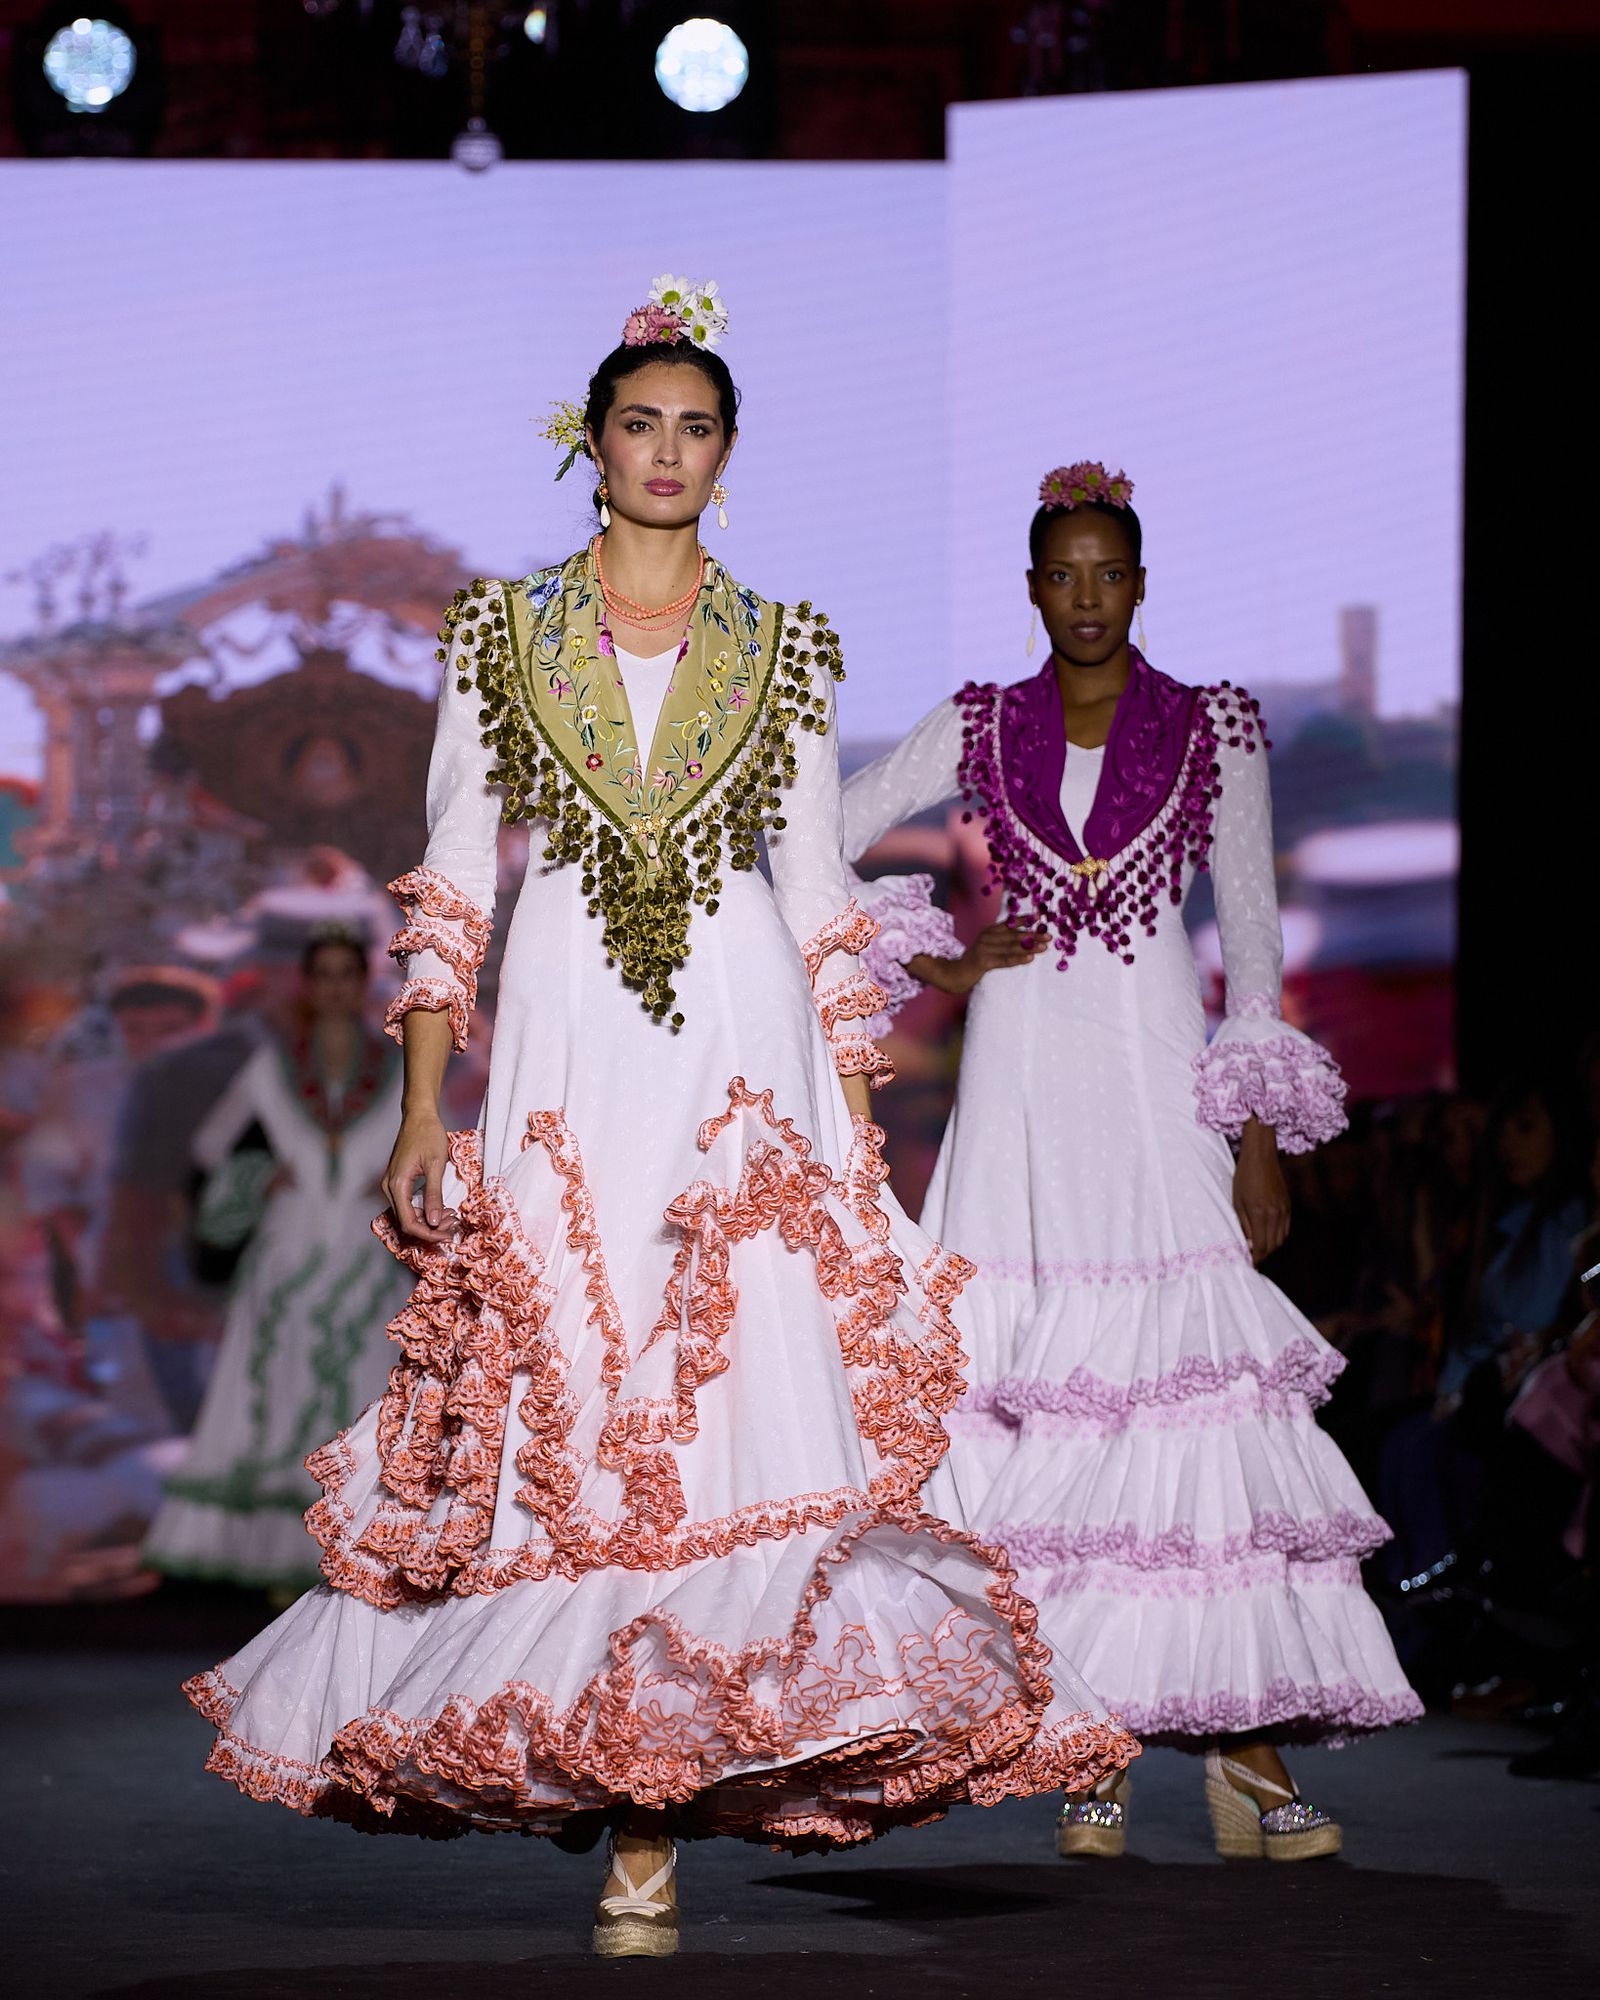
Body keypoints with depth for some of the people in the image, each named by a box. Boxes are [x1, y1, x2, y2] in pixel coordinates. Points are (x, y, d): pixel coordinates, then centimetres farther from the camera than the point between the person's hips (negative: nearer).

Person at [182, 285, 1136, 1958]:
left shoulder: (785, 648, 11)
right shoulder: (499, 629, 9)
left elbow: (823, 898, 11)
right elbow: (450, 876, 7)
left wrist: (860, 1133, 6)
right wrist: (423, 1111, -1)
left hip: (747, 1051, 0)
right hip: (562, 1050, 0)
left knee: (741, 1399, -12)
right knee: (560, 1405, -5)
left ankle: (658, 1806, -10)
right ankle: (630, 1822, 2)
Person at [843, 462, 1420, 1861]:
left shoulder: (1214, 731, 6)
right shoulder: (979, 730, 9)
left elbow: (1253, 940, 5)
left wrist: (1261, 1144, -1)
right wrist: (931, 963, 3)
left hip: (1158, 1088, -1)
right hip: (1023, 1087, 1)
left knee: (1200, 1390, -11)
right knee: (1041, 1398, -4)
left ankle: (1248, 1744, -9)